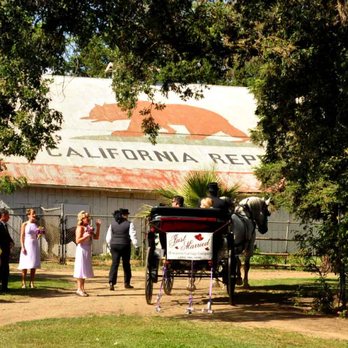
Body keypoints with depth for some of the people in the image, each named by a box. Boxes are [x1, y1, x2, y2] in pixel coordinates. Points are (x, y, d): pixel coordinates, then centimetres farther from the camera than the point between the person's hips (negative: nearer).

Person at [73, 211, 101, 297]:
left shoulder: (88, 228, 12)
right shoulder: (80, 228, -12)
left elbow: (96, 237, 14)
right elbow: (77, 240, -19)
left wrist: (98, 227, 8)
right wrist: (87, 236, -27)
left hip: (87, 251, 9)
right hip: (82, 251, -9)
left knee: (84, 270, 11)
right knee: (80, 270, -5)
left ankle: (82, 289, 16)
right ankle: (79, 289, -2)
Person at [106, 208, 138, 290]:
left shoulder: (112, 224, 7)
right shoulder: (129, 224, -5)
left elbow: (108, 237, 8)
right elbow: (133, 236, -9)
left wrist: (110, 246, 19)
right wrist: (136, 246, -2)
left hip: (114, 246, 3)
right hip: (125, 246, -2)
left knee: (114, 264, 1)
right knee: (126, 264, 12)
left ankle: (111, 283, -14)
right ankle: (127, 283, 19)